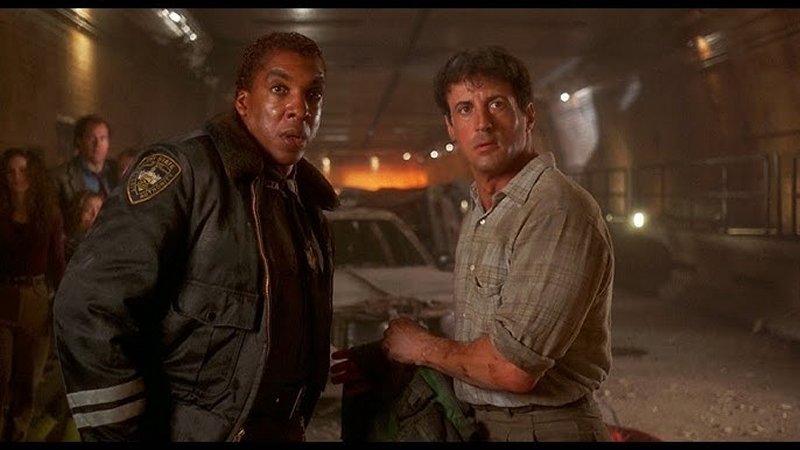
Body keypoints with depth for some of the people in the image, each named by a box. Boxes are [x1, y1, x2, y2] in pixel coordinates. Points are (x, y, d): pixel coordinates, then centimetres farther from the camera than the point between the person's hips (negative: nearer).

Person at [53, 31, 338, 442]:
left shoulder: (307, 198, 7)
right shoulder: (184, 170, -17)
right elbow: (90, 309, -23)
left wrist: (298, 420, 15)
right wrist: (125, 434, -19)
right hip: (188, 431, -7)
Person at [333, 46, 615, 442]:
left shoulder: (558, 212, -22)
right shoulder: (477, 215, 8)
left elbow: (513, 368, -26)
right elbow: (480, 346, 11)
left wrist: (423, 347, -11)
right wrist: (384, 360, 1)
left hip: (544, 428, -8)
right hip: (476, 424, 8)